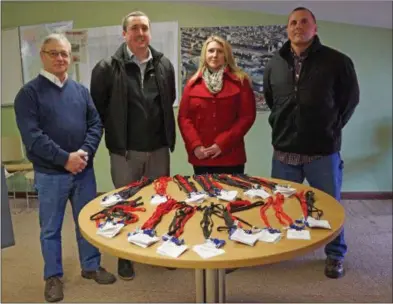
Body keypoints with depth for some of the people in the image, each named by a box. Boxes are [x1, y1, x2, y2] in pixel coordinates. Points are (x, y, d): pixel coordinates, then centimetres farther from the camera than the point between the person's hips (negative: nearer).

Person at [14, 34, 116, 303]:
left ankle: (91, 266, 33)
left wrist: (85, 153, -13)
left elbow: (96, 124, 4)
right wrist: (65, 158, -19)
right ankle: (53, 276, 28)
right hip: (50, 174, -3)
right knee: (51, 228, 11)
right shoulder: (29, 93, -6)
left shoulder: (81, 90, 7)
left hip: (84, 169, 4)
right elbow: (32, 136, -15)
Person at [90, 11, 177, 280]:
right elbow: (97, 108, -3)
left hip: (158, 149, 3)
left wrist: (166, 133, 11)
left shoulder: (164, 65, 2)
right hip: (125, 151, -2)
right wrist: (114, 135, 0)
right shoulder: (108, 68, -7)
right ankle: (125, 256, 27)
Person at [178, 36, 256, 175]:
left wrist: (222, 143, -11)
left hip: (230, 156, -1)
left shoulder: (240, 81, 2)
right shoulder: (193, 83, 9)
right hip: (200, 157, 2)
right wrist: (195, 145, -9)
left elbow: (247, 116, -4)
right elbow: (184, 117, 5)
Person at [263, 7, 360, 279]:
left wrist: (331, 128, 3)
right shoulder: (275, 64, 5)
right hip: (284, 151, 3)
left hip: (323, 151, -3)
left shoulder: (337, 61, -4)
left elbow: (350, 98, 4)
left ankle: (335, 255, 30)